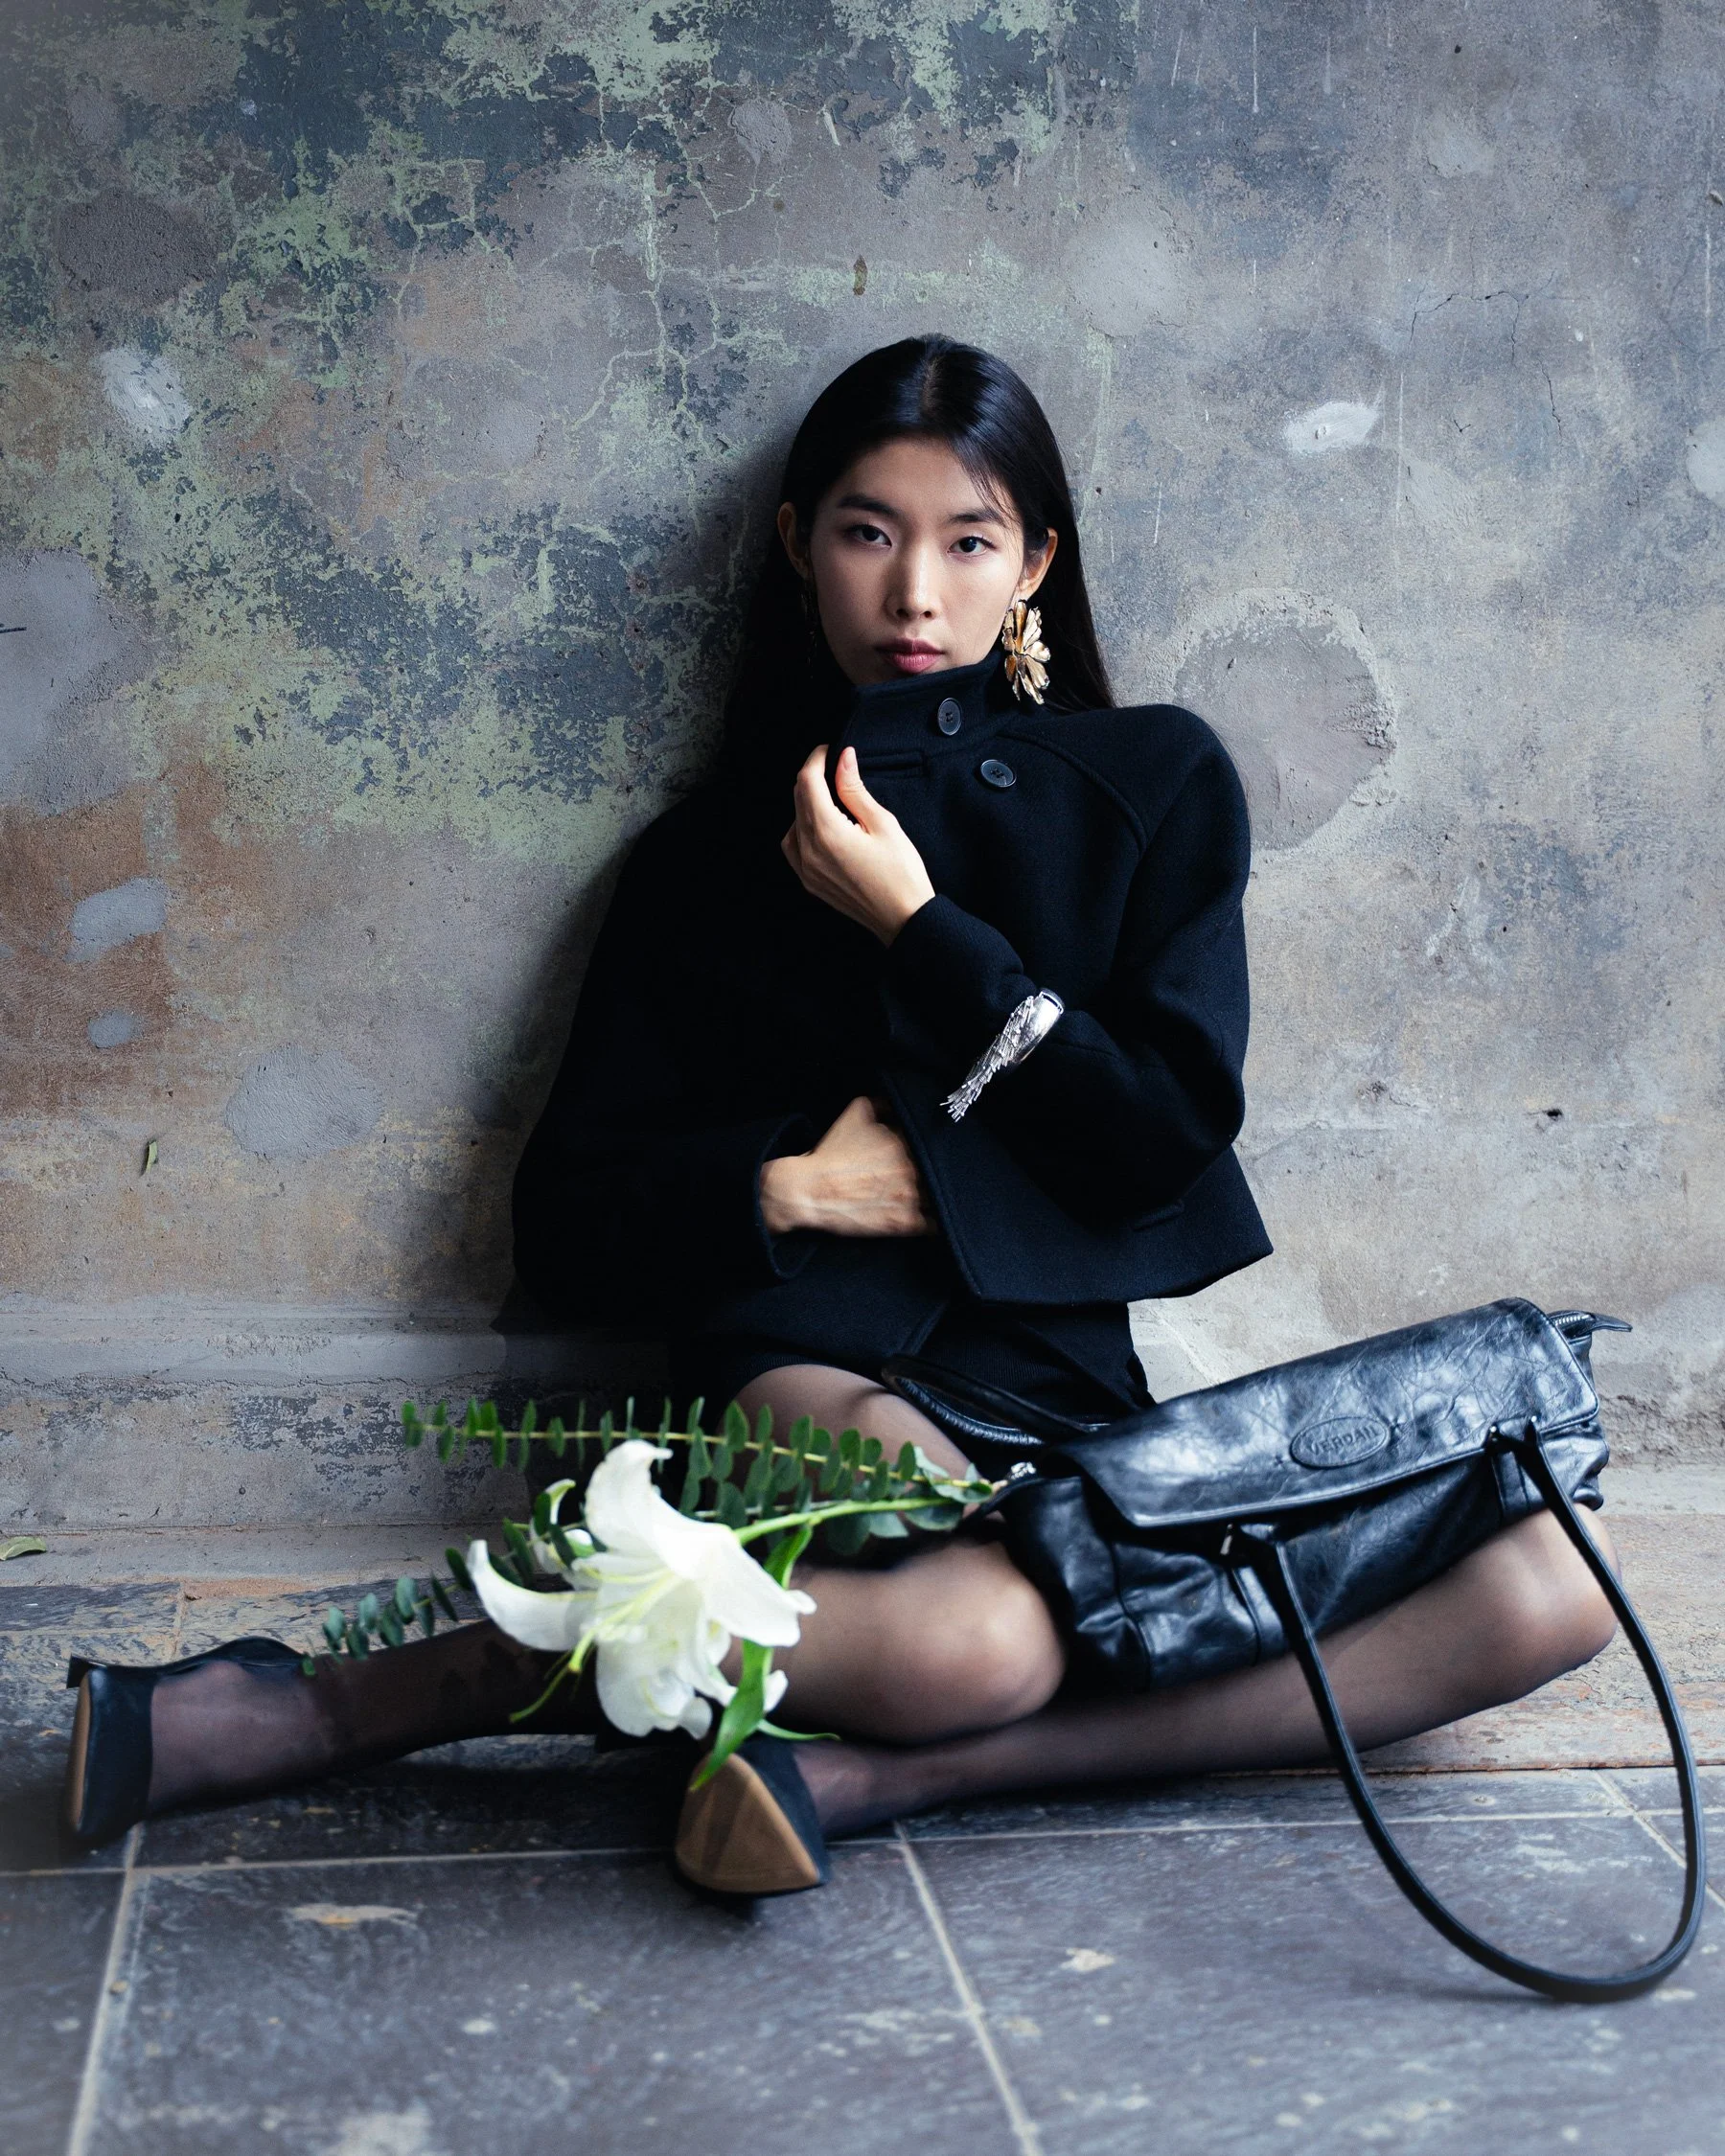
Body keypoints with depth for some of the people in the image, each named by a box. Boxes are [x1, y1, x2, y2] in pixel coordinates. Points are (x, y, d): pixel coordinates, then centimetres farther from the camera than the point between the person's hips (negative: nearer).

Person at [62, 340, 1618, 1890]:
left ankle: (878, 1777, -28)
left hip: (1066, 1379, 3)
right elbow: (568, 1224, 10)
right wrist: (784, 1186, -8)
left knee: (1542, 1586, -22)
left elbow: (1171, 1131, 0)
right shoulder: (719, 853, 13)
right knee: (972, 1637, -38)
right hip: (810, 1367, -3)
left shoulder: (1155, 785, 13)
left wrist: (917, 929, -4)